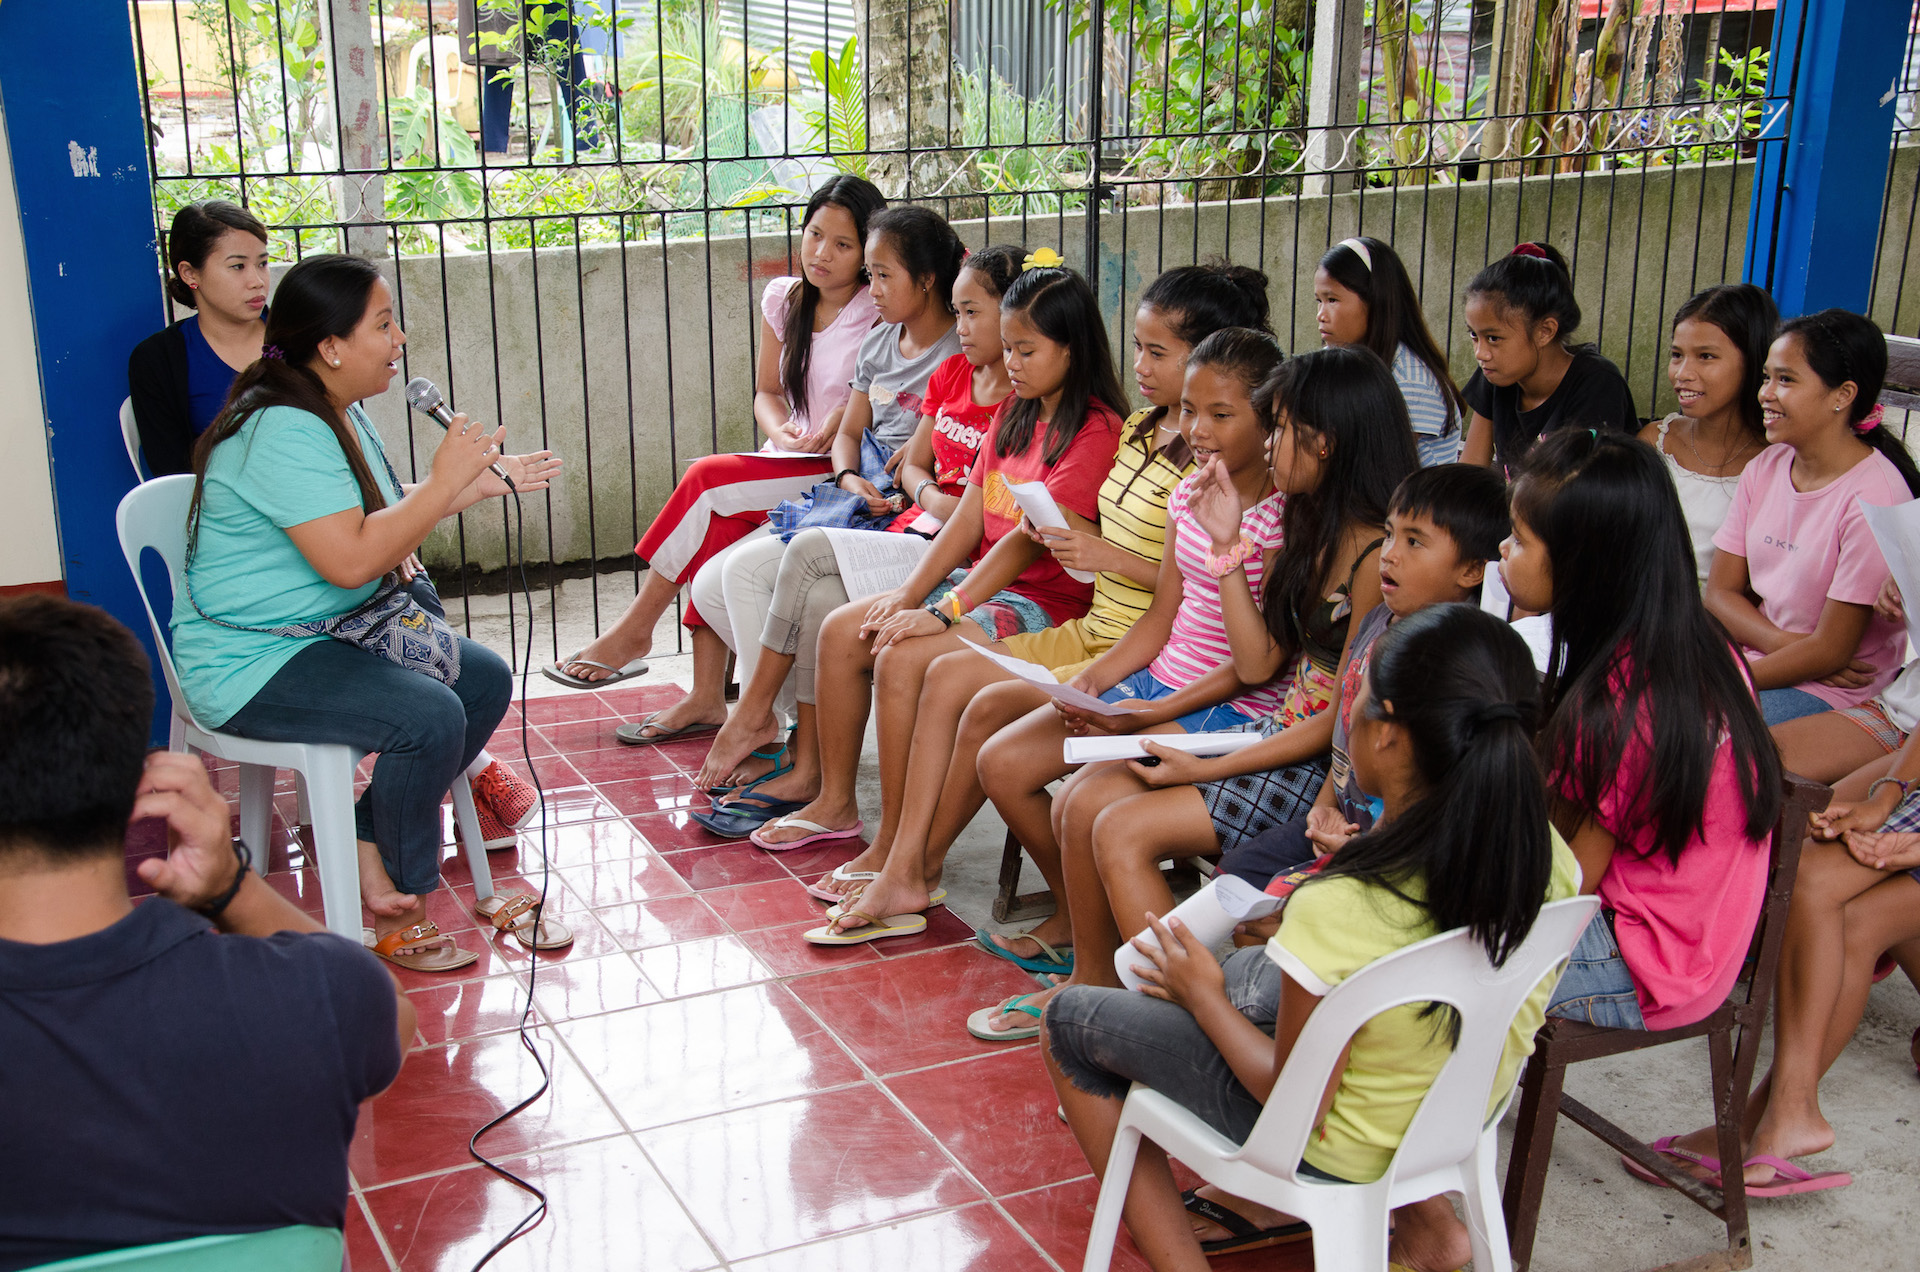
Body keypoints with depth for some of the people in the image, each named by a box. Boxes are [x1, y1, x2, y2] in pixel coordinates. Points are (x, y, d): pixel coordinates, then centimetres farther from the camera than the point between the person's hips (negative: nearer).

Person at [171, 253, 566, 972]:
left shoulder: (340, 413, 10)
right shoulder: (283, 431, -23)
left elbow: (373, 516, 26)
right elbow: (349, 560, -32)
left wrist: (483, 483, 15)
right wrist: (443, 482, -22)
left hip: (337, 632, 11)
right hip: (253, 662, -11)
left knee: (485, 678, 3)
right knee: (429, 716, -27)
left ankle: (370, 846, 8)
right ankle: (397, 917, -8)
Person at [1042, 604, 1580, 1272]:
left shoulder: (1338, 913, -36)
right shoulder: (1549, 855, -18)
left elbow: (1300, 1105, -21)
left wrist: (1204, 996, -6)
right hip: (1463, 1120, 6)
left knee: (1070, 1022, 10)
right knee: (1247, 966, 32)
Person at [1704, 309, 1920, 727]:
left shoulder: (1872, 495, -17)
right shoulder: (1764, 468, 4)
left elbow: (1830, 651, -16)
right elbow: (1720, 592, 4)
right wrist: (1789, 645, -13)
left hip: (1829, 691, -6)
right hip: (1755, 655, 6)